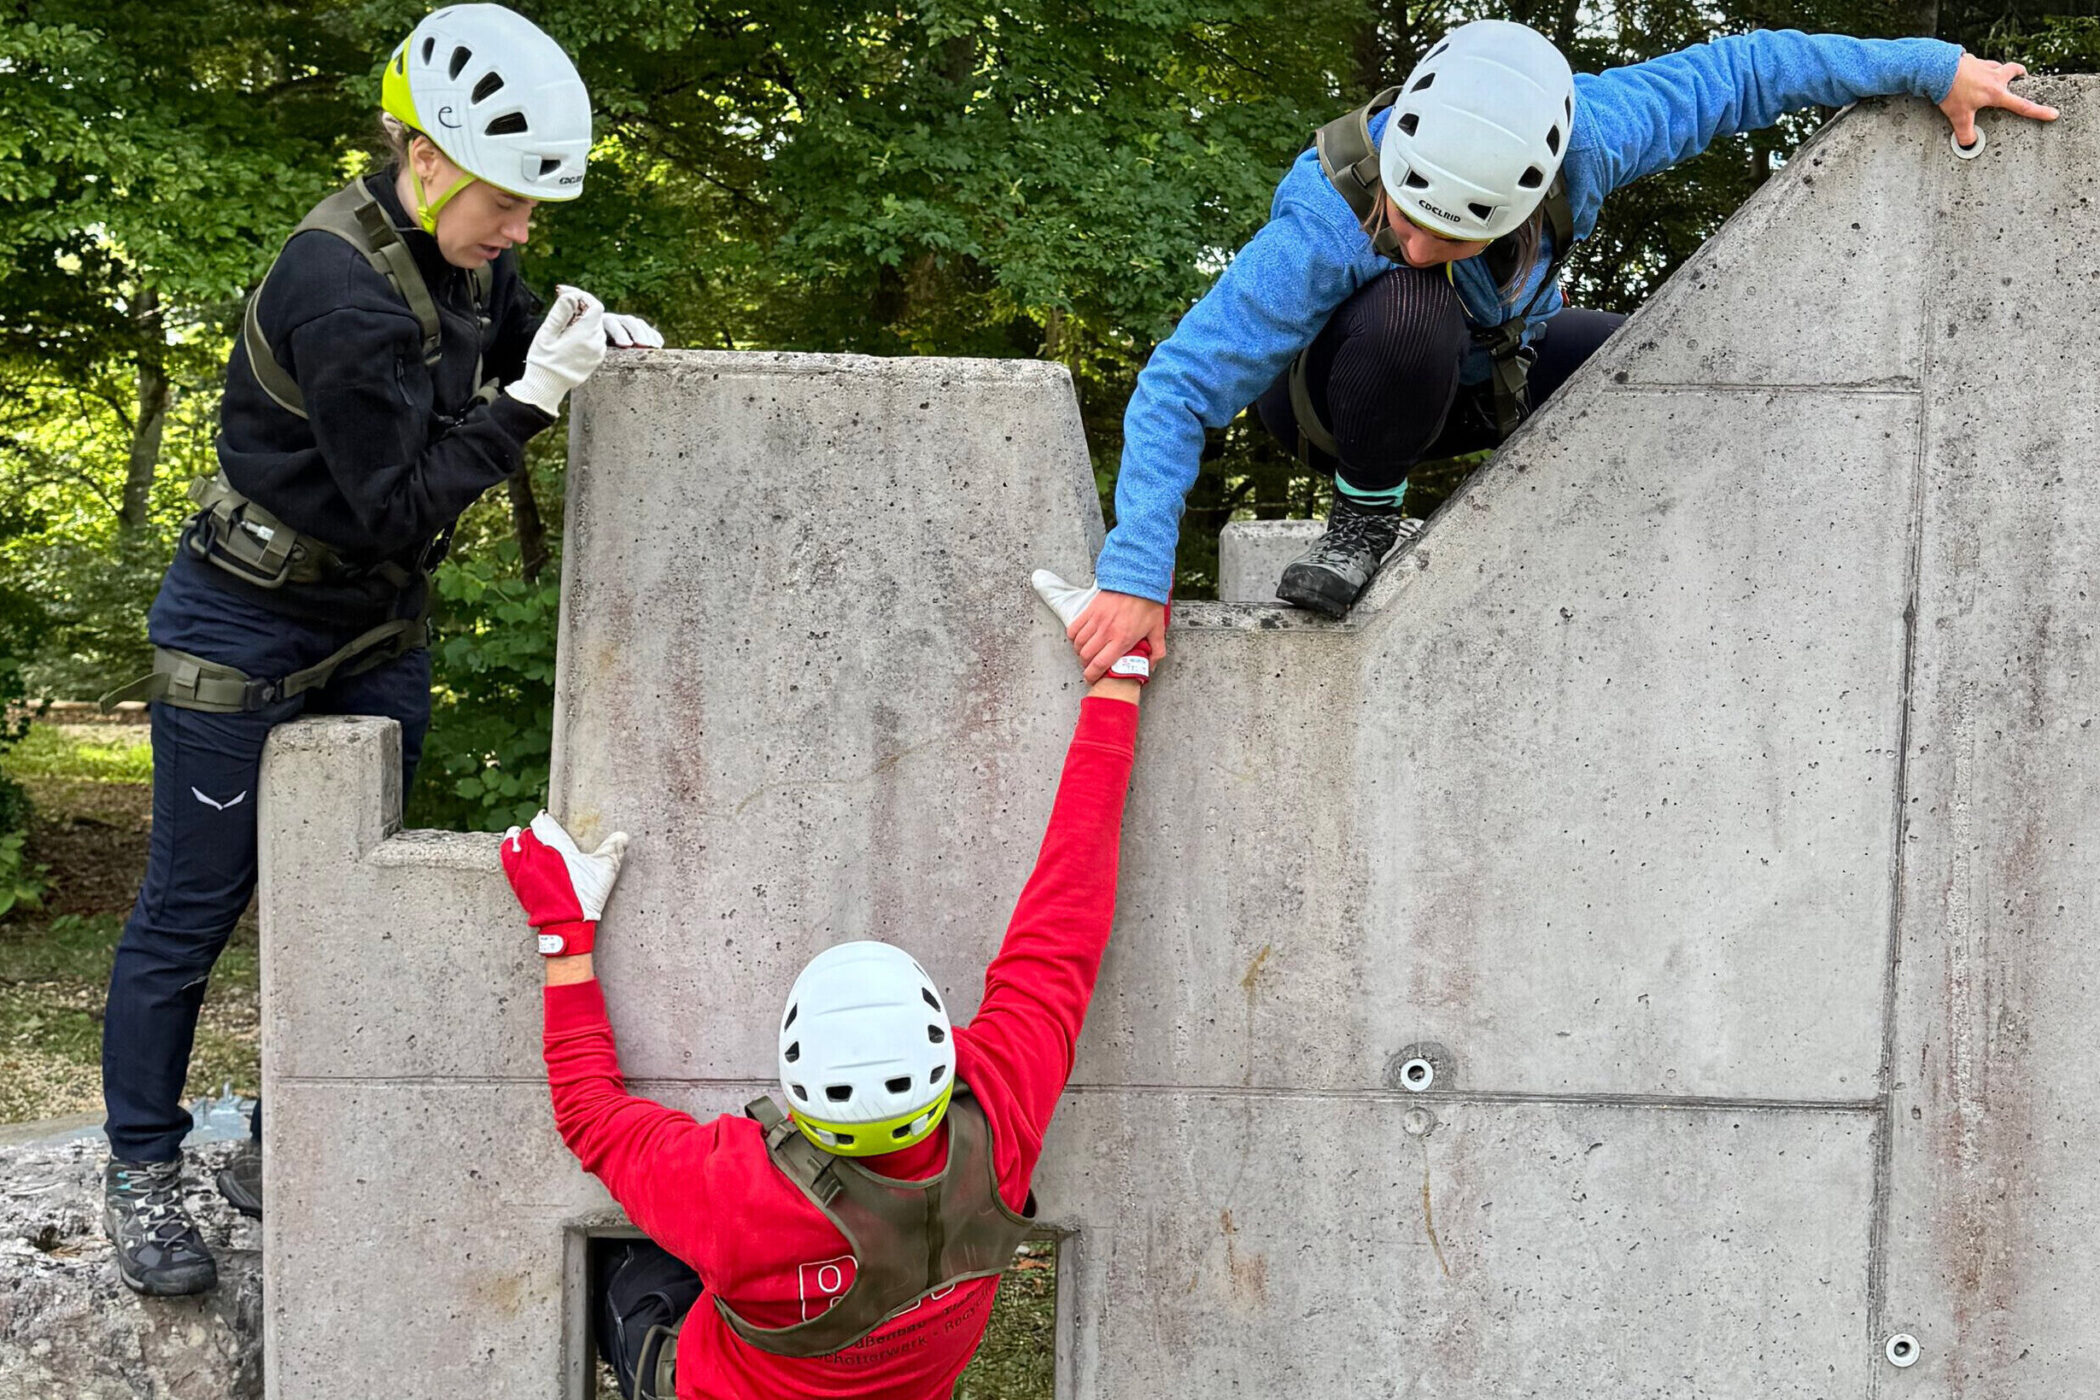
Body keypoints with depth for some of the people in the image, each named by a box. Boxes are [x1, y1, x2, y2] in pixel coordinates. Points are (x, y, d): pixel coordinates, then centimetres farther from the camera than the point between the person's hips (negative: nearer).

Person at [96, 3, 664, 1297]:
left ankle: (286, 1153, 27)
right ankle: (143, 1174, 19)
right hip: (247, 636, -8)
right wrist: (532, 400, -29)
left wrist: (586, 334, -7)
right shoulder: (339, 289, -28)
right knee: (193, 909, 4)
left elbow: (508, 335, 15)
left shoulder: (458, 253, -3)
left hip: (376, 631, 8)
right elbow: (402, 501, -24)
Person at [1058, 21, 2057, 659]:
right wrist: (1136, 575, -44)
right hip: (1331, 399, -4)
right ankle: (1366, 512, -13)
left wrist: (1930, 68, -10)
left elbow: (1734, 72, -15)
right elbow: (1177, 389, -39)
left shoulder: (1578, 139, -30)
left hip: (1478, 384, 5)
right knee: (1412, 314, -39)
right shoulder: (1324, 228, -40)